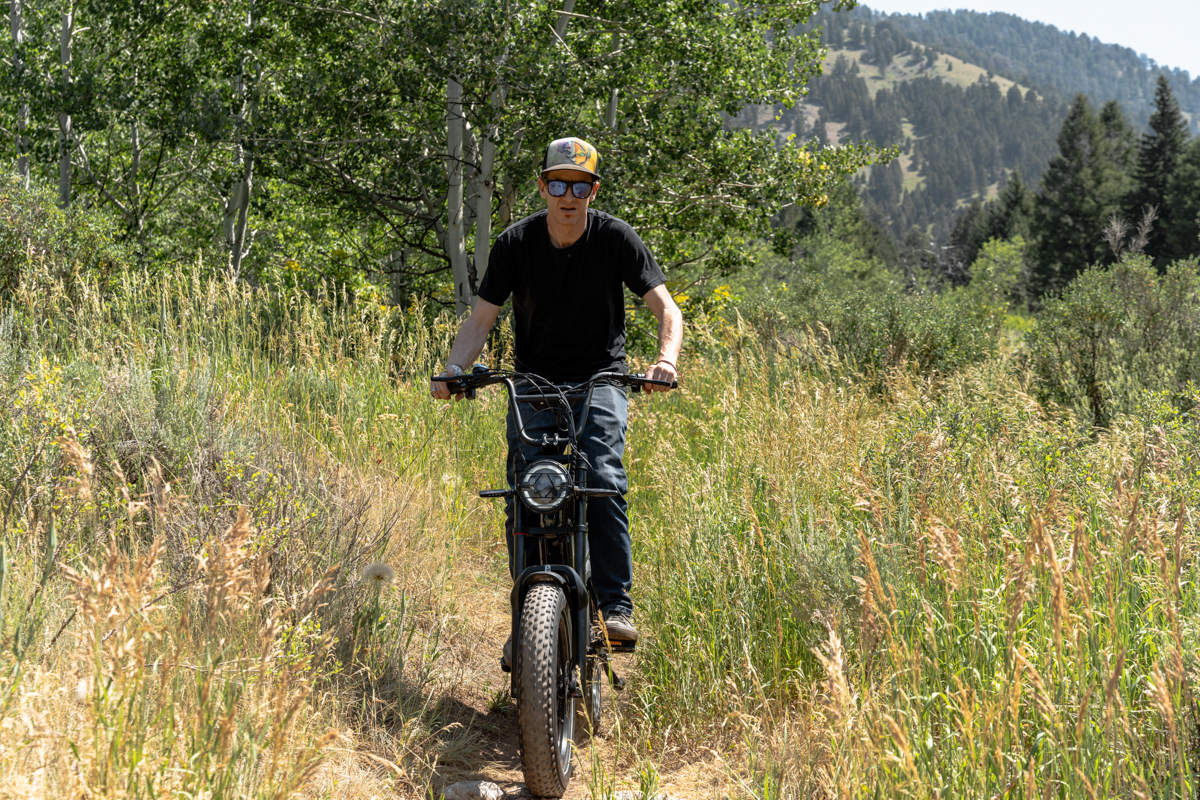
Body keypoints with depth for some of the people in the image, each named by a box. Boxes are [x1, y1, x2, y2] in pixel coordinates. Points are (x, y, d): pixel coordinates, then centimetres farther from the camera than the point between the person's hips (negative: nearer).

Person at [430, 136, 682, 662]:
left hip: (599, 379, -1)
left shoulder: (616, 238, -6)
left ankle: (616, 604, -17)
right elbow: (482, 318, 0)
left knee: (605, 479, -25)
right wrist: (453, 370, -18)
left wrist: (666, 358, -30)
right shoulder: (515, 243, -2)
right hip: (533, 379, 2)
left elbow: (665, 307, -9)